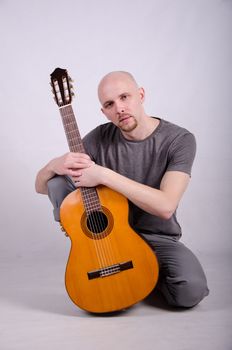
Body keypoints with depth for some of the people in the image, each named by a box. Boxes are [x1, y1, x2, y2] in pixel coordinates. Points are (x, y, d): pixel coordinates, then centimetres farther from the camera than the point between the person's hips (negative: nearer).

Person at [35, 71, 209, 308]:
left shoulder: (179, 140, -15)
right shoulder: (100, 139, -8)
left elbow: (166, 206, -29)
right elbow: (41, 186, -4)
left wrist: (103, 175, -33)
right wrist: (55, 165, -29)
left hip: (156, 237, -2)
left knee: (191, 290, -31)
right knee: (58, 182, -16)